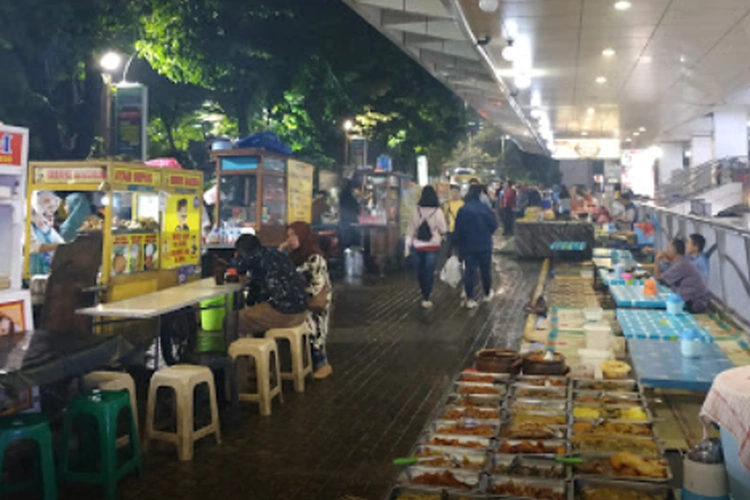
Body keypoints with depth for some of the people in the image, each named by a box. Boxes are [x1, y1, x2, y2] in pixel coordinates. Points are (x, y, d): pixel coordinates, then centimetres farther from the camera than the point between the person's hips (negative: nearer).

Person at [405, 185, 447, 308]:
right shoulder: (437, 211, -11)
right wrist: (439, 232, 18)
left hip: (418, 245, 3)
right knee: (429, 272, 1)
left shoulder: (416, 211, -4)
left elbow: (410, 229, -1)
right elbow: (443, 230, -5)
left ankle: (424, 293, 32)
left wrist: (408, 245, 4)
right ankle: (426, 298, -3)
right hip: (432, 245, -3)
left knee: (421, 270, 18)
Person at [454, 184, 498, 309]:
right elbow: (494, 225, -5)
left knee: (469, 272, 4)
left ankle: (470, 299, 2)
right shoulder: (485, 208, -9)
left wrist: (458, 243, 7)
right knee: (486, 270, 17)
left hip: (468, 246, 0)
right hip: (485, 246, 0)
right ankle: (487, 294, 31)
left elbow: (458, 230, -6)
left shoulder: (462, 210, -9)